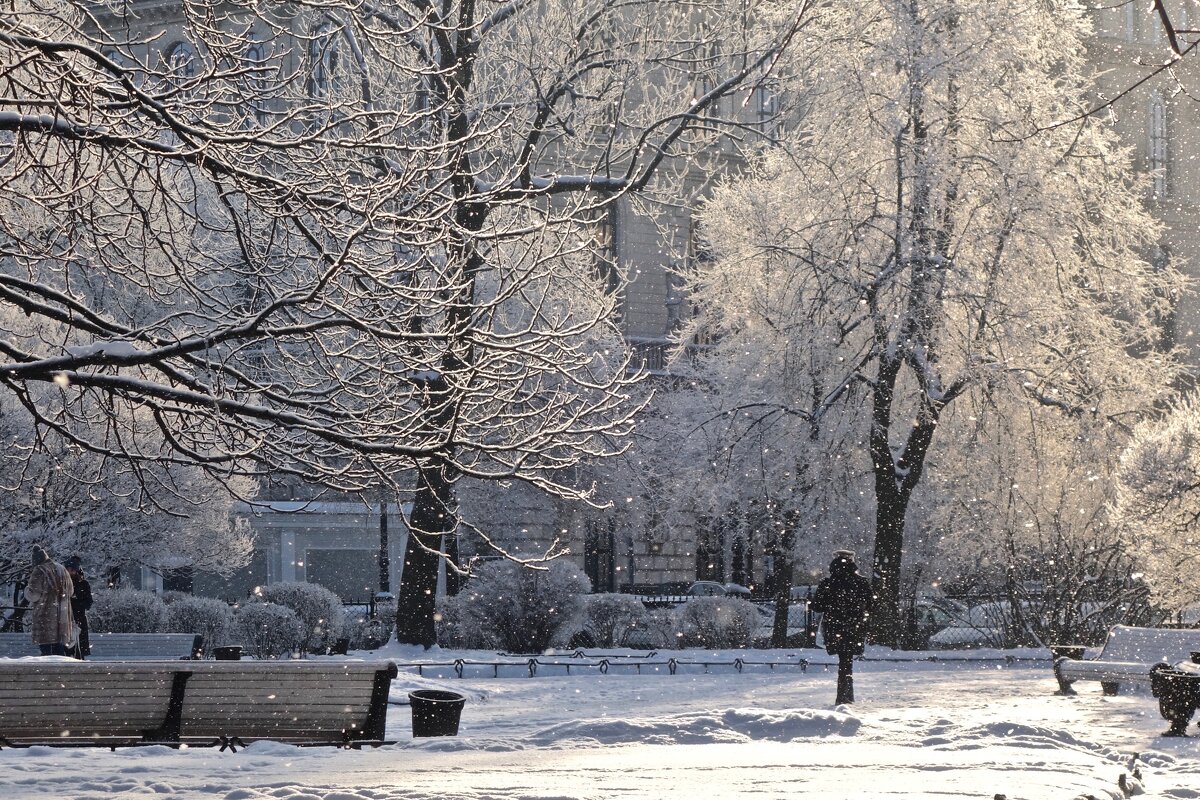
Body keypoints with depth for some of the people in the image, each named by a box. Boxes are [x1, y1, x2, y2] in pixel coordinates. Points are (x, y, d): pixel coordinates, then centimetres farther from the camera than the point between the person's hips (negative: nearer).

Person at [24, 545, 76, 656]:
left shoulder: (39, 571, -11)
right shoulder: (61, 569, 12)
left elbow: (33, 595, -13)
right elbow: (70, 591, 21)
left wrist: (27, 588, 7)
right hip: (62, 616, 7)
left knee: (46, 649, -5)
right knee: (60, 648, 11)